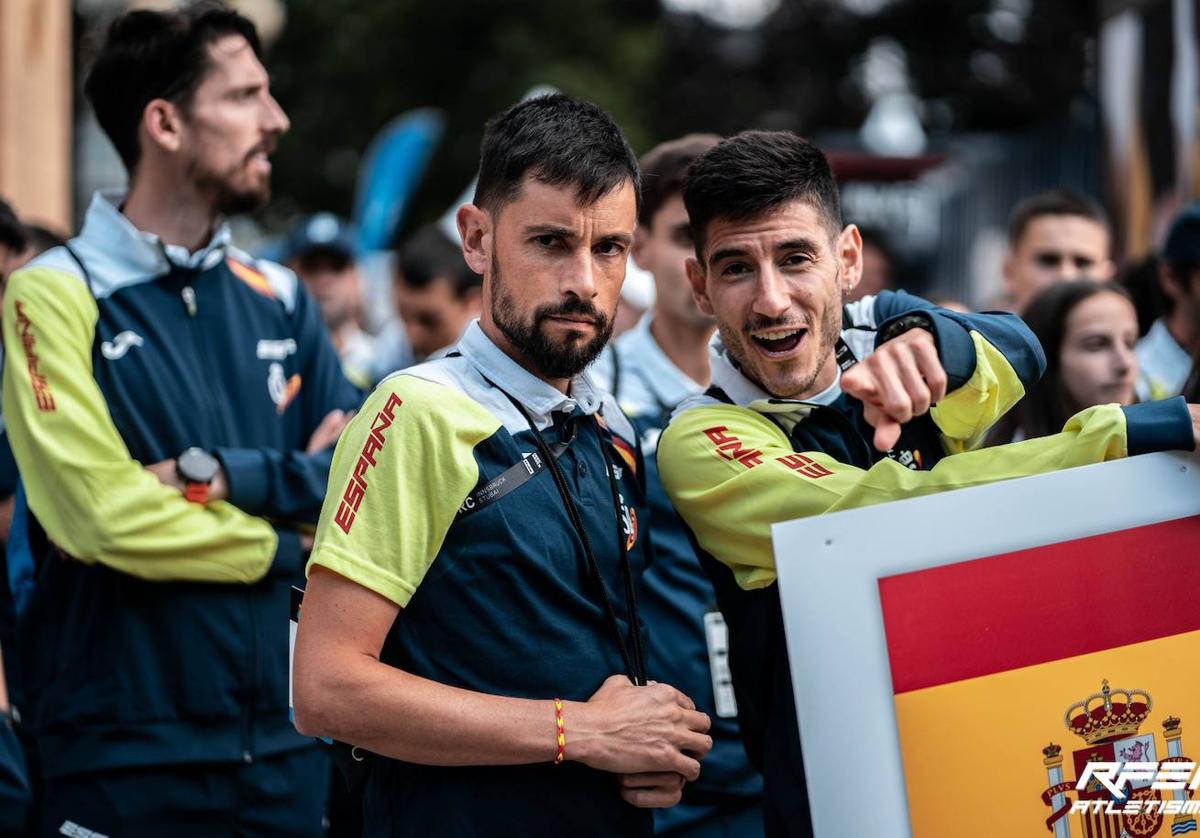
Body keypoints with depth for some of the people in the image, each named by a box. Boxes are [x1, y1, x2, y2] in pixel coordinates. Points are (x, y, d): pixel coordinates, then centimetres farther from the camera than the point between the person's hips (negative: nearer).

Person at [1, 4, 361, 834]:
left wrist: (221, 476, -13)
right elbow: (107, 514, -16)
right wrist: (294, 542, -6)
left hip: (285, 743, 5)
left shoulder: (279, 299, 11)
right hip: (125, 756, -5)